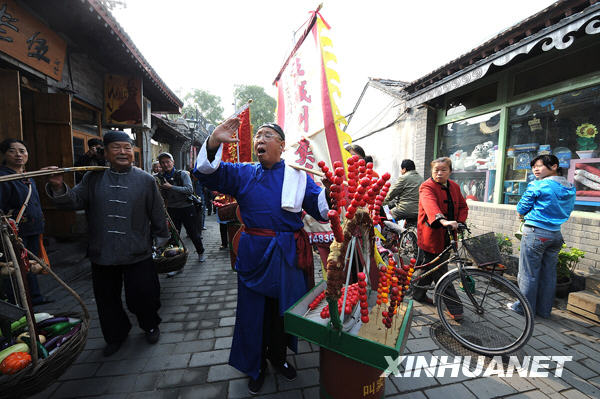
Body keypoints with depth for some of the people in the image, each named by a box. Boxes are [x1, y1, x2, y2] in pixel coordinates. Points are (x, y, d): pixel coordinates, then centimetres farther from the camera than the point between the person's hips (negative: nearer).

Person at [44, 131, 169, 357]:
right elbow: (75, 201, -2)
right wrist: (59, 188, -22)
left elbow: (157, 213, 1)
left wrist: (161, 238, 5)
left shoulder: (145, 180, -2)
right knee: (107, 299, 17)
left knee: (142, 296, 6)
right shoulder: (93, 178, 5)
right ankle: (116, 335, 41)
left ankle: (150, 326, 35)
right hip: (102, 254, 3)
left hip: (138, 254, -3)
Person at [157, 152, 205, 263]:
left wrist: (171, 187, -22)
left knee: (193, 233, 7)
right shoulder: (160, 177, 5)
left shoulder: (182, 174, -6)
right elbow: (163, 197, 13)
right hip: (171, 210, 3)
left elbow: (190, 190, -20)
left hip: (187, 208, -3)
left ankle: (200, 253, 30)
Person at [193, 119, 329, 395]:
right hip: (254, 254, 1)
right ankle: (256, 365, 42)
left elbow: (322, 209, -6)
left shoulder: (298, 176, 0)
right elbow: (207, 173, -7)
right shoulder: (243, 173, 4)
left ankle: (278, 355, 48)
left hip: (288, 256, 0)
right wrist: (214, 142, -22)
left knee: (284, 309, 18)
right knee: (254, 310, 14)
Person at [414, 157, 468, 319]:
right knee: (439, 271, -2)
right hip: (431, 235, -7)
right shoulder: (427, 187, -13)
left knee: (428, 268, 18)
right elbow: (431, 205, -32)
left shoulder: (454, 187, 11)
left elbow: (463, 206, 19)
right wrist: (443, 221, -49)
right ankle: (454, 307, 11)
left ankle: (419, 294, 37)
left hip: (447, 236, 7)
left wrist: (459, 223, 0)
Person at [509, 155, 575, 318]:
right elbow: (567, 211, 20)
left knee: (528, 273, 3)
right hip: (556, 235, 7)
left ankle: (525, 307, 13)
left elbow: (521, 209, -9)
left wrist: (524, 215, 13)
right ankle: (544, 309, 24)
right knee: (549, 273, 14)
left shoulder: (537, 185, -13)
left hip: (535, 233, -7)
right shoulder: (570, 189, 10)